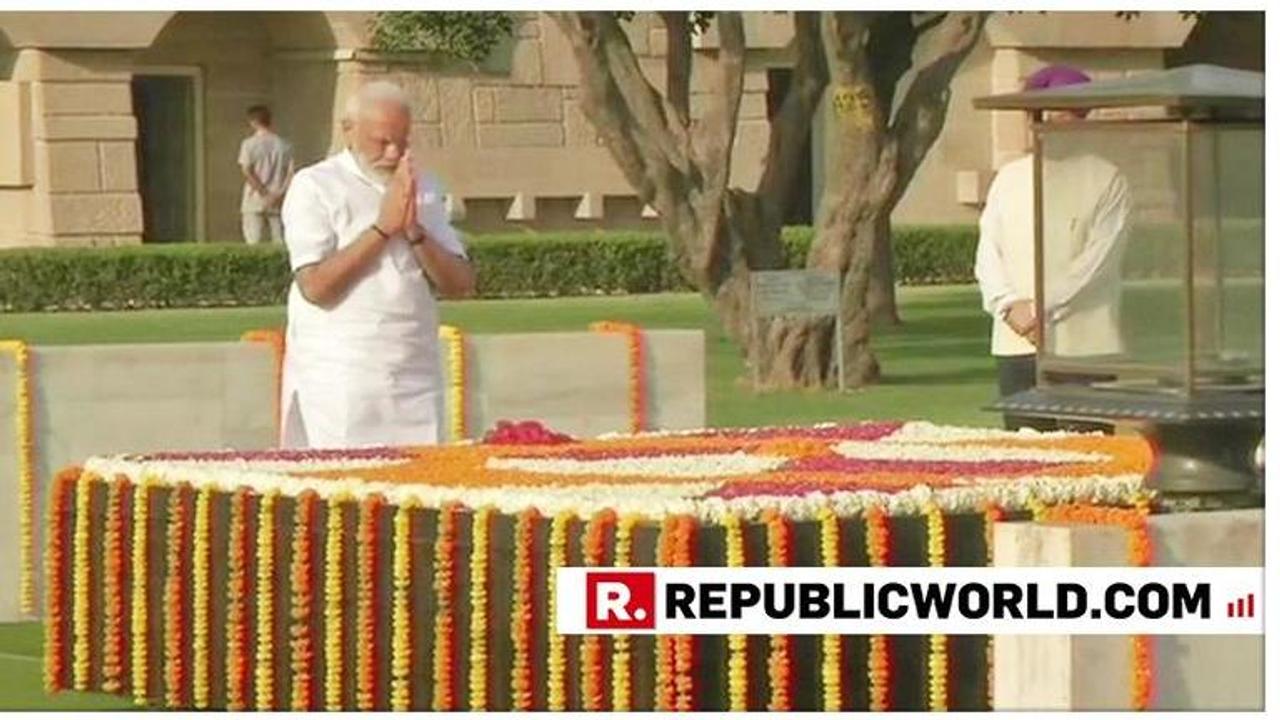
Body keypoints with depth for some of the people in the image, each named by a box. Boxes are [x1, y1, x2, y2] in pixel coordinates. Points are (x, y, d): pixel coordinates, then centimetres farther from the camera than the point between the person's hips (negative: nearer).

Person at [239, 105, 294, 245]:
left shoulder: (249, 144, -4)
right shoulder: (283, 145, 6)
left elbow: (247, 171, -11)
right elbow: (290, 174, 0)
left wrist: (265, 194, -11)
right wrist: (278, 194, -7)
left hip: (254, 202, -3)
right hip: (277, 203, 3)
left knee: (253, 243, -3)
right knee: (280, 243, 4)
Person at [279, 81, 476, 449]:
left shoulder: (424, 189, 13)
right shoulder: (315, 188, -1)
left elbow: (461, 284, 7)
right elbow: (315, 286, -12)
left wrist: (415, 232, -8)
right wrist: (382, 229, -12)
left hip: (414, 381, 4)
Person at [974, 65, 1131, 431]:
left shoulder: (1106, 180, 2)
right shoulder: (1009, 178, 15)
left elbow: (1098, 259, -7)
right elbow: (988, 255, 10)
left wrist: (1042, 308, -12)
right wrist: (1011, 306, -7)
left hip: (1085, 346, -4)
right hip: (1016, 344, 4)